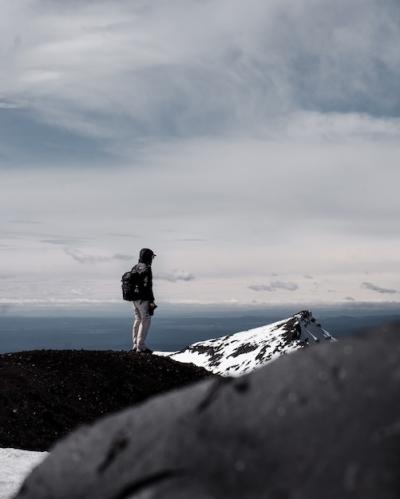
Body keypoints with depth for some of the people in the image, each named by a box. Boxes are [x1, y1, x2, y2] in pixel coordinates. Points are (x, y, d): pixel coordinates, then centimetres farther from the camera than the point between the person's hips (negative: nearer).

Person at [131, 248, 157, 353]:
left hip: (135, 299, 9)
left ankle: (135, 345, 18)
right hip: (144, 300, -9)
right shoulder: (146, 269, -16)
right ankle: (141, 347, -6)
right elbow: (147, 286, -21)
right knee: (145, 322, -4)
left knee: (138, 321, 15)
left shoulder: (135, 268, 12)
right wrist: (151, 301, -18)